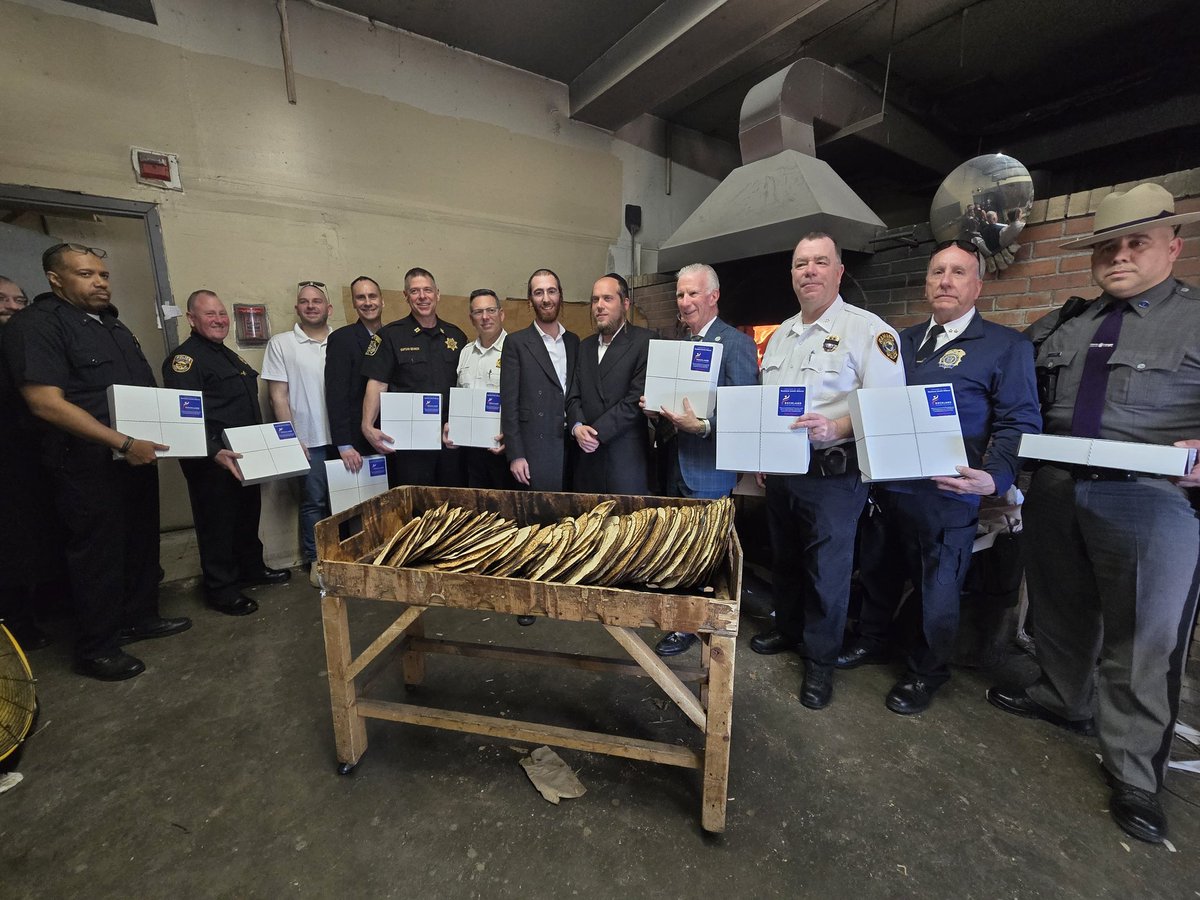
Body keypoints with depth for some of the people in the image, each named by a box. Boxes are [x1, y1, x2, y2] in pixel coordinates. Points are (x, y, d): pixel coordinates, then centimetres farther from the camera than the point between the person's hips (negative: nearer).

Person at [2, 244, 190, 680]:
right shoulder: (36, 325, -11)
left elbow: (143, 388, 23)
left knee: (141, 542, 16)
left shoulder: (112, 324, 16)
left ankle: (140, 617, 33)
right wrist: (124, 443, -26)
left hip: (137, 458, 8)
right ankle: (95, 649, 18)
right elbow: (46, 402, -21)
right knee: (97, 555, 3)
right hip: (89, 468, -8)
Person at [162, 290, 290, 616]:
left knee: (248, 516, 20)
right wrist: (215, 452, -34)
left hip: (243, 457, 9)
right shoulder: (185, 358, -13)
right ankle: (220, 589, 16)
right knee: (218, 524, 3)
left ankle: (251, 567, 37)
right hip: (212, 462, -9)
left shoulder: (229, 356, 16)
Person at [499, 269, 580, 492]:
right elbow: (509, 404, -5)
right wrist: (515, 455, -10)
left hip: (573, 449, 4)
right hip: (534, 453, -4)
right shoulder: (516, 343, -1)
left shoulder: (574, 341, 12)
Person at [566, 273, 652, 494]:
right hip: (588, 456, 5)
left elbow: (636, 399, -13)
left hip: (627, 459, -5)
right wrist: (577, 426, -8)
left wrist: (597, 432, -13)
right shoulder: (585, 345, 15)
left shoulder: (644, 342, -5)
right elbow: (573, 396, 12)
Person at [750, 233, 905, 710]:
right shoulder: (780, 334, 12)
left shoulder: (868, 330, -10)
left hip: (833, 474, -6)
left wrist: (835, 428, -33)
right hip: (780, 470, 7)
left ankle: (821, 660, 26)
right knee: (784, 558, 20)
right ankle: (787, 630, 42)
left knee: (826, 570, 5)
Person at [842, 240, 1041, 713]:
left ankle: (924, 673, 33)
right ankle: (872, 640, 43)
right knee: (876, 572, 19)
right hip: (885, 485, 5)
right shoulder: (903, 340, 13)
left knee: (935, 588, 11)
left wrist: (994, 478, -25)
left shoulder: (1007, 346, -3)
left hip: (945, 494, -5)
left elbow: (1019, 423, -9)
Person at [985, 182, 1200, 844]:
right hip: (1055, 490, 5)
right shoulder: (1069, 326, 13)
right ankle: (1062, 699, 40)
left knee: (1143, 639, 3)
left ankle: (1133, 772, 20)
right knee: (1061, 609, 18)